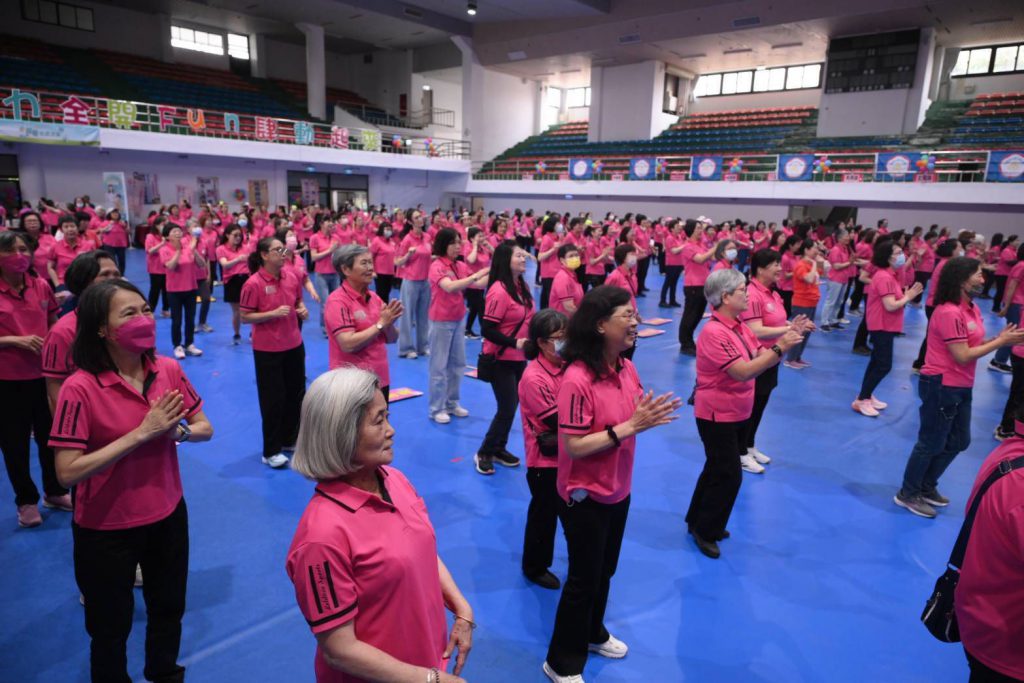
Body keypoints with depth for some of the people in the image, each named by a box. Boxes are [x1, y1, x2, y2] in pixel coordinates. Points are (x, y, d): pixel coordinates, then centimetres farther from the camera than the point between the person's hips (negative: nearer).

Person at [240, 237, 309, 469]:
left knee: (296, 393, 16)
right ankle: (271, 451, 17)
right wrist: (273, 313, -24)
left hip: (294, 345, 6)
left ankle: (290, 440, 35)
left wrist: (302, 310, -6)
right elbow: (245, 317, -14)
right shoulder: (253, 283, -16)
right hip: (267, 349, -6)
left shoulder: (291, 277, 1)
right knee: (272, 398, 2)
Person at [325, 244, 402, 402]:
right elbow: (348, 344, -23)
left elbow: (392, 339, 9)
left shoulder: (374, 297, 6)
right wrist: (380, 323, -17)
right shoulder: (337, 301, -13)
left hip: (380, 379, 7)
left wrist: (389, 323, -11)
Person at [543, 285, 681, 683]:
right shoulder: (577, 379, -27)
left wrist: (650, 417, -14)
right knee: (583, 579, 9)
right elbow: (573, 446, -28)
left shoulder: (627, 368, -3)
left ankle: (593, 634, 50)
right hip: (585, 496, -7)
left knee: (605, 571, 25)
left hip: (618, 490, 7)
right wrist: (630, 426, -30)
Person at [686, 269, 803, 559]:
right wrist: (779, 348, -28)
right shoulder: (714, 332, -24)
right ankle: (705, 531, 17)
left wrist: (785, 341, -13)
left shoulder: (739, 326, 4)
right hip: (717, 415, -9)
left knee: (718, 470, 20)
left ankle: (698, 521, 36)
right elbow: (743, 372, -30)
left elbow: (762, 357, 1)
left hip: (737, 413, 9)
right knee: (728, 476, -1)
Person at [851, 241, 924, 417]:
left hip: (885, 326, 10)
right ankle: (861, 400, -1)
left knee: (877, 362, 17)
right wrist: (908, 297, -11)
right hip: (882, 326, -10)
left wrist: (905, 295, -4)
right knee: (884, 365, -7)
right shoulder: (884, 277, -21)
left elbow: (893, 301, 10)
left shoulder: (888, 275, 11)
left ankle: (867, 396, 26)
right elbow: (890, 306, -25)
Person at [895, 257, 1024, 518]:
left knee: (959, 441, 20)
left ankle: (927, 487, 36)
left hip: (961, 386, 10)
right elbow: (962, 356, -22)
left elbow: (973, 344, 7)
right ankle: (907, 494, 20)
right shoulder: (949, 313, -23)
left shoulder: (971, 308, 7)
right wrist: (1001, 342, -17)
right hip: (941, 387, -10)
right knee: (931, 444, 4)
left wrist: (1002, 337, -7)